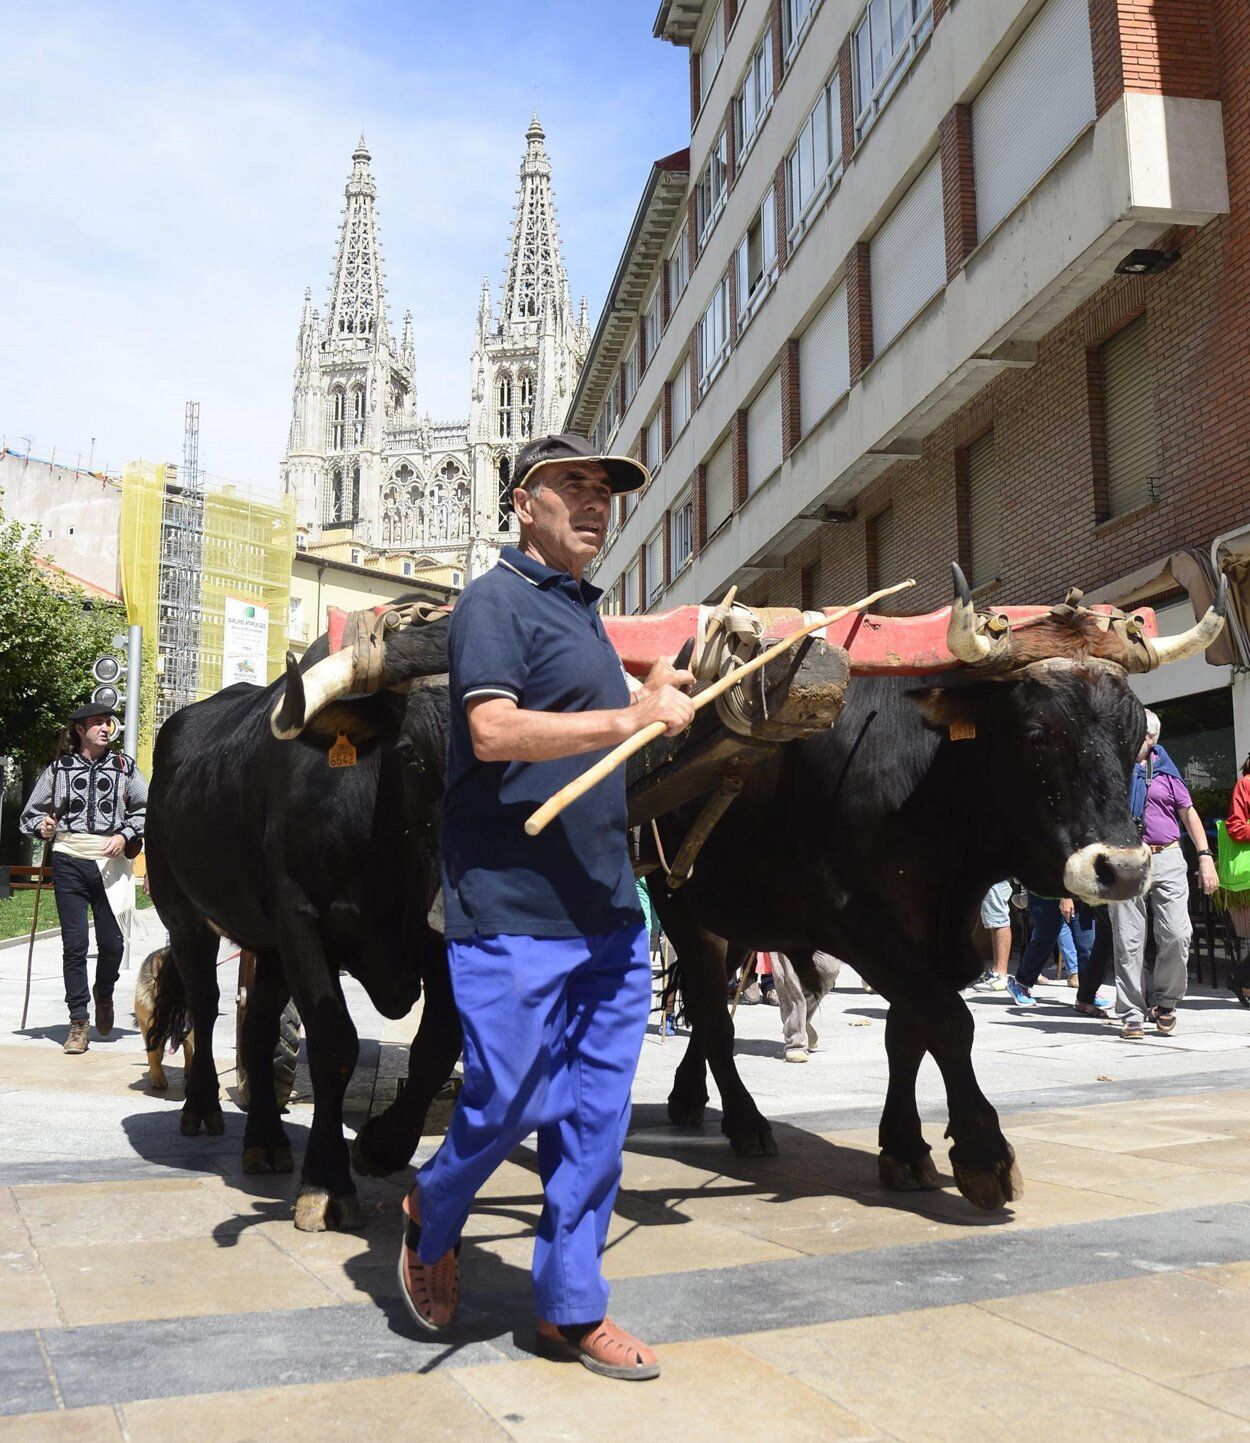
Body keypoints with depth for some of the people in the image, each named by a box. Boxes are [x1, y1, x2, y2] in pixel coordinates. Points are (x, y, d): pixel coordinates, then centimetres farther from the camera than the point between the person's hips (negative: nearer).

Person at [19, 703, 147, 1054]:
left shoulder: (124, 766, 7)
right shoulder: (59, 768, 7)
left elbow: (146, 808, 10)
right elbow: (31, 813, 12)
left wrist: (125, 835, -5)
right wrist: (43, 826, -8)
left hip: (110, 863, 1)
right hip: (69, 862, 0)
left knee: (112, 942, 1)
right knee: (74, 943, -2)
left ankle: (103, 995, 32)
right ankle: (78, 1022, 7)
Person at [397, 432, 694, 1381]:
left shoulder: (583, 610, 20)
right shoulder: (496, 600, -6)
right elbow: (493, 732, -20)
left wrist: (653, 702, 21)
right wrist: (630, 718, -23)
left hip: (606, 911, 8)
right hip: (511, 911, -8)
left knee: (595, 1120, 10)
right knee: (508, 1107, -1)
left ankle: (572, 1307, 22)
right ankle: (431, 1217, 30)